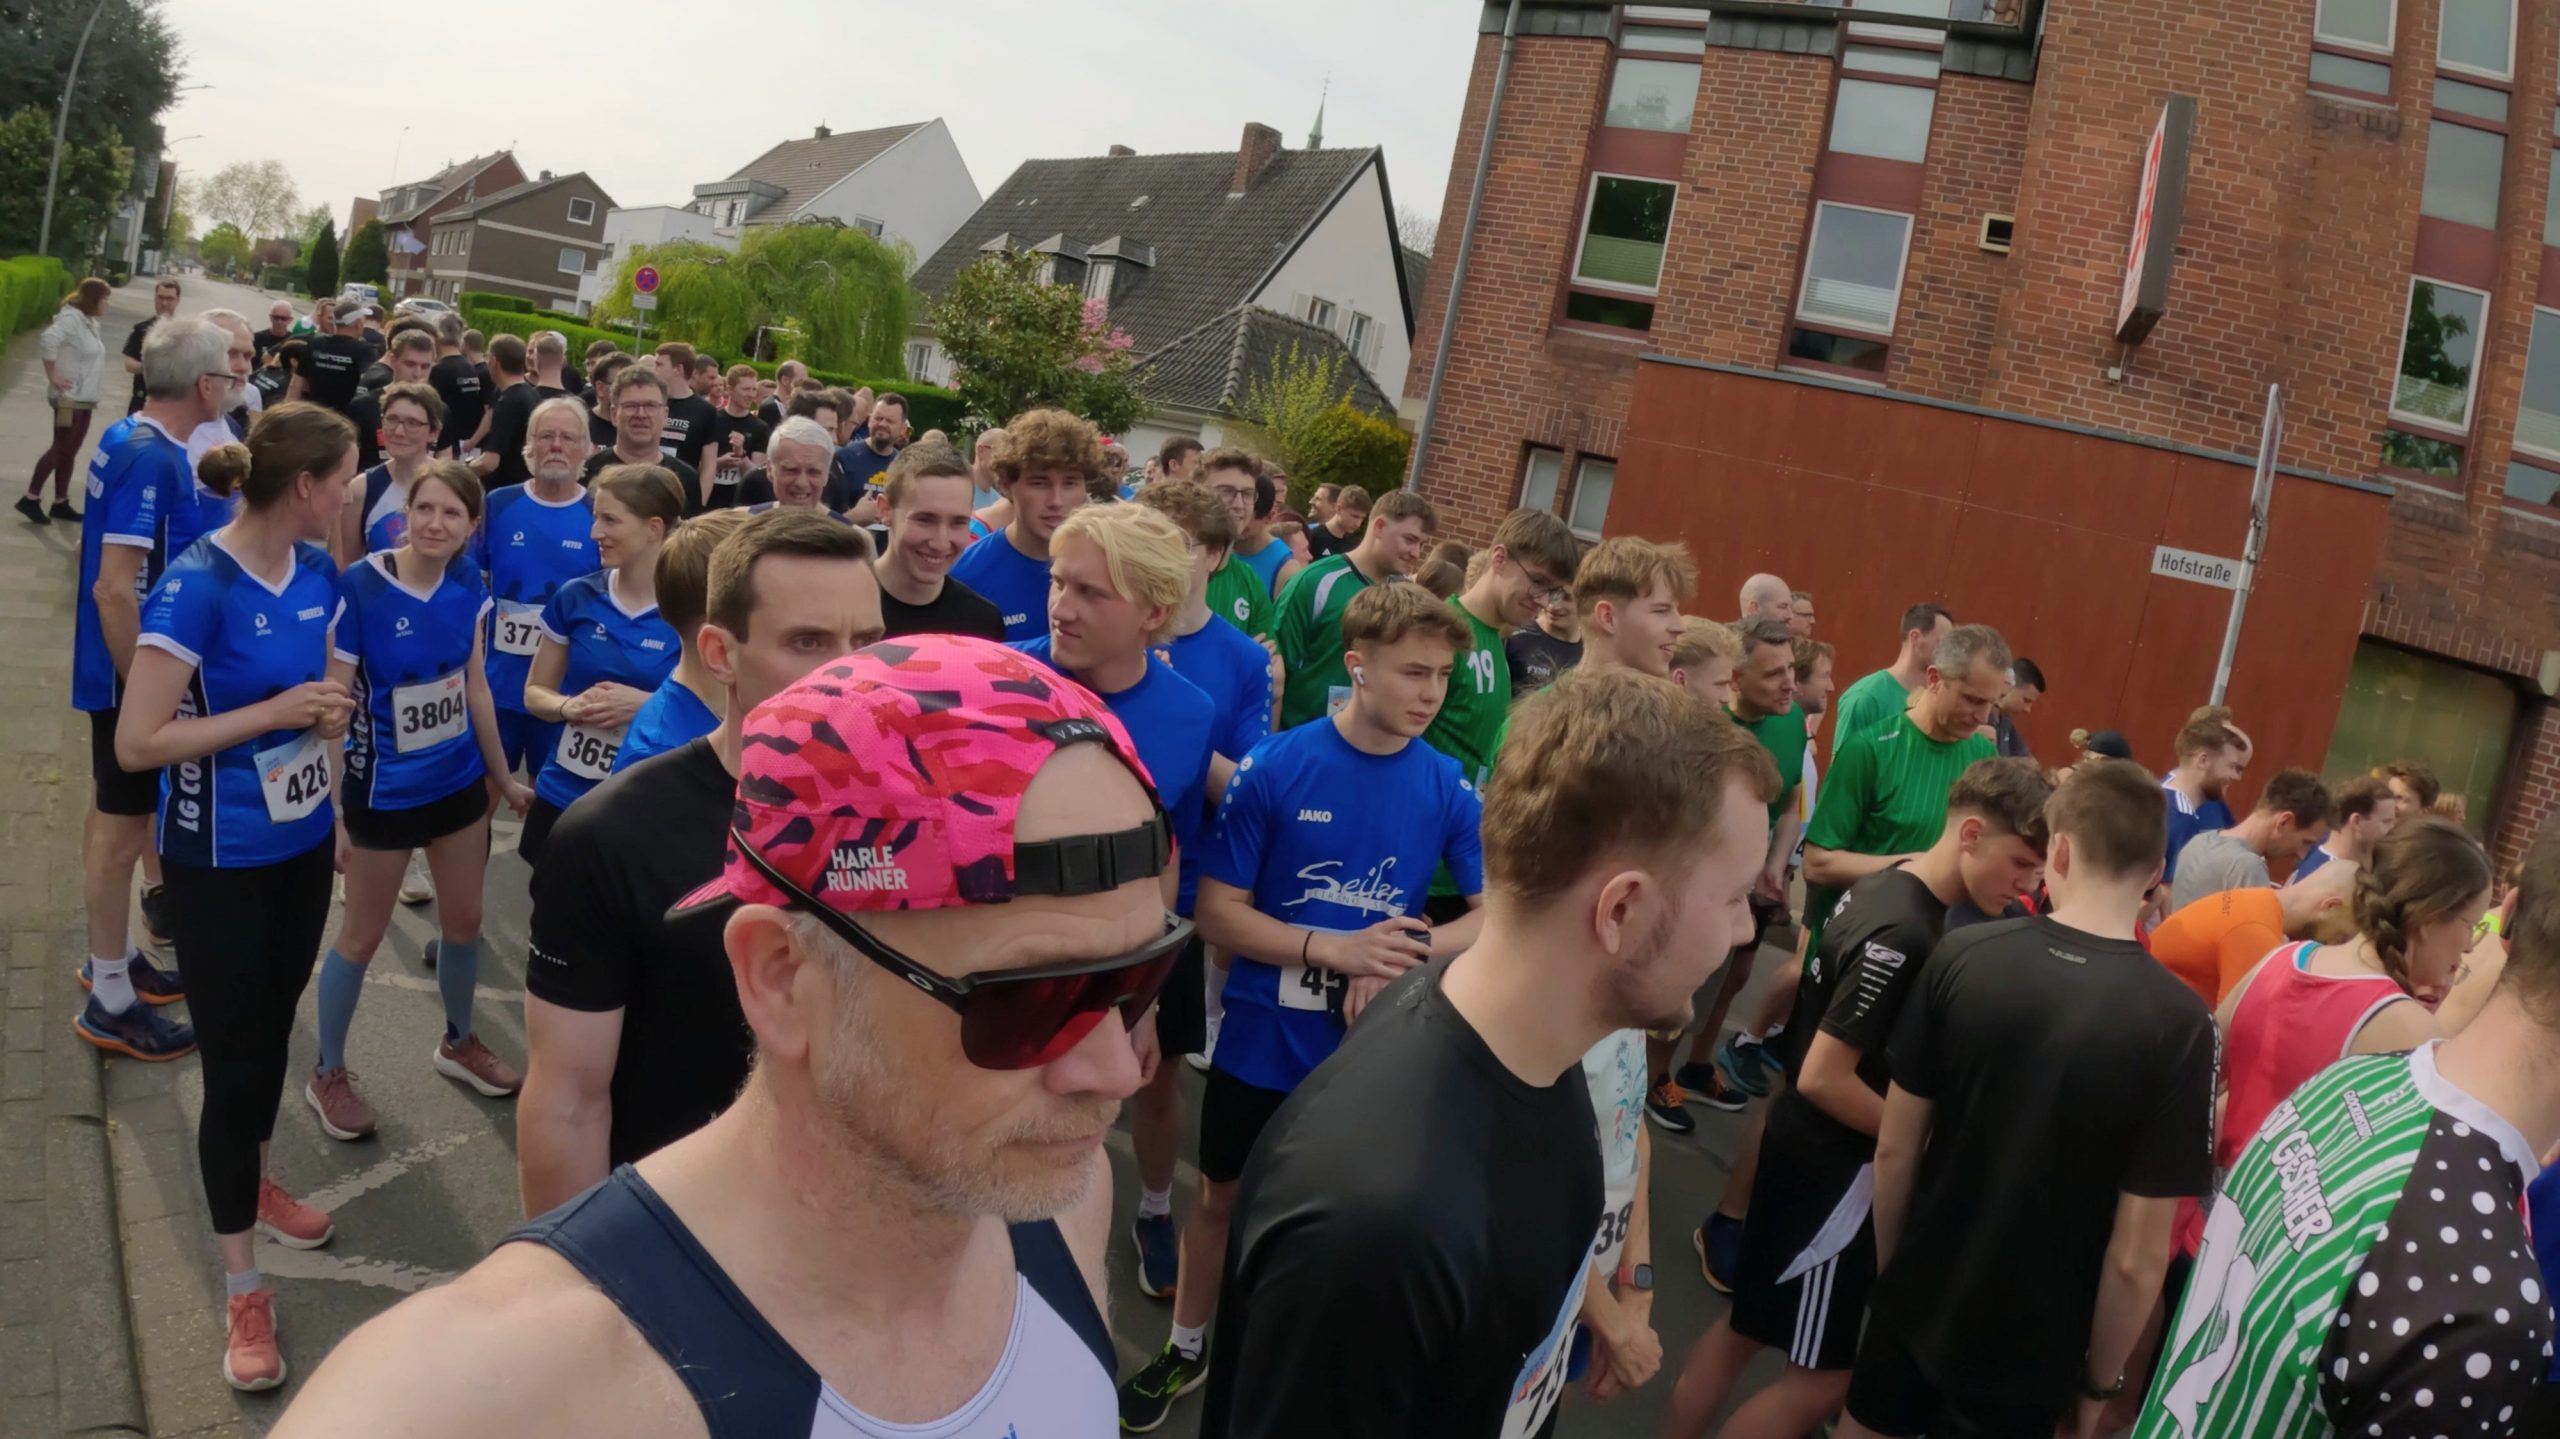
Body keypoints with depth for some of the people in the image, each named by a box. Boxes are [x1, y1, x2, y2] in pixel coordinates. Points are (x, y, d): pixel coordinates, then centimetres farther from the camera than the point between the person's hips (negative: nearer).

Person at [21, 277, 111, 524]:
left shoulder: (90, 322, 11)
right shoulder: (71, 318, -15)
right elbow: (47, 342, -28)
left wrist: (90, 390, 11)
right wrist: (52, 376, -21)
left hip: (85, 398, 8)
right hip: (69, 397, -8)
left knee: (70, 451, 11)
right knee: (60, 448, -5)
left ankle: (61, 503, 18)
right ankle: (30, 499, 3)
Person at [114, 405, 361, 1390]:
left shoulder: (316, 569, -2)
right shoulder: (196, 586, -23)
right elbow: (136, 743, -23)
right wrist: (276, 712, -24)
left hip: (303, 845, 6)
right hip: (221, 863, -6)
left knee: (274, 1026, 22)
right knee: (234, 1061, 2)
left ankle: (253, 1181, 46)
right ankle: (242, 1290, 16)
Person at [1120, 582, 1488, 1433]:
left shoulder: (1448, 789, -9)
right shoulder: (1274, 768, -14)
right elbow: (1217, 913, -11)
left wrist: (1404, 955, -22)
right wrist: (1333, 950, -23)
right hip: (1262, 1040, 0)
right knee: (1222, 1197, 18)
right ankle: (1186, 1349, 41)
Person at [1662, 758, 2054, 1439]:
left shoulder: (1882, 886, 2)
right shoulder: (1903, 934, -26)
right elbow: (1823, 1077, -26)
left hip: (1809, 1147, 9)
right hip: (1833, 1164, -9)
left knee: (1744, 1324, 19)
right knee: (1822, 1374, 3)